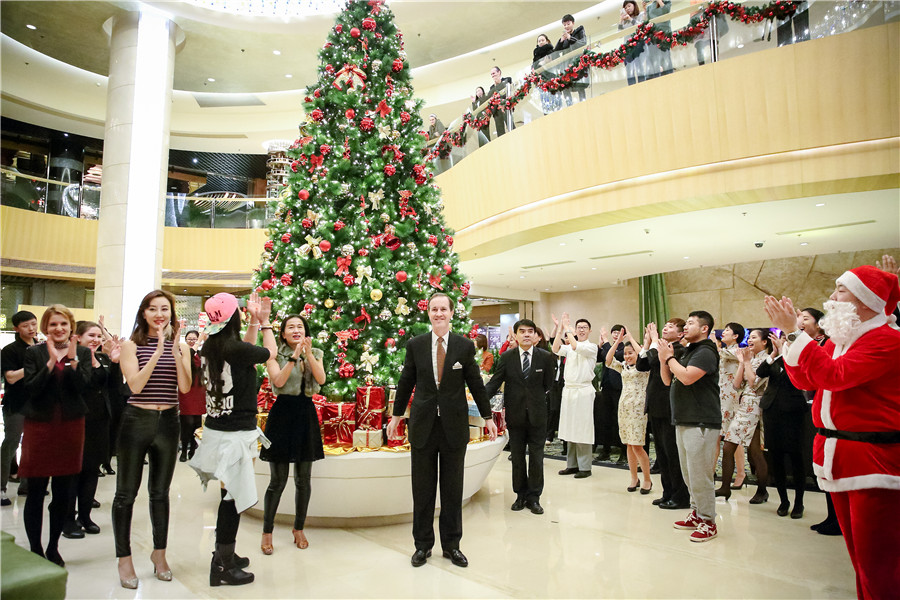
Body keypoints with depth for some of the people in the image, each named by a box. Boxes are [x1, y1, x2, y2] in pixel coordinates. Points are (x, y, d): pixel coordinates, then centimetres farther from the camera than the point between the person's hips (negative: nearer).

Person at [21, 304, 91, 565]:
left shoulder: (82, 353, 5)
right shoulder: (34, 353, 1)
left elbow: (82, 386, -7)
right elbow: (30, 388, -9)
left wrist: (73, 359, -19)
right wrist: (51, 362, -19)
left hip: (70, 426, 1)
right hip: (39, 425, -1)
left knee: (63, 493, 9)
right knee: (36, 492, 4)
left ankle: (53, 547, 24)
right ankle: (35, 549, 19)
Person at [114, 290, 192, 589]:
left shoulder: (180, 347, 4)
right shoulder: (131, 345, -2)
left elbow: (185, 387, -7)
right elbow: (135, 385, -14)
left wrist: (175, 350, -17)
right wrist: (158, 351, -21)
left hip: (168, 422, 2)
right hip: (136, 421, -2)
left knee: (160, 493, 14)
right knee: (126, 493, 6)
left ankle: (159, 552, 29)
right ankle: (124, 558, 21)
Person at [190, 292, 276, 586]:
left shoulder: (209, 347, 4)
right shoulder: (234, 348, -19)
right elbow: (270, 352, -2)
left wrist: (255, 322, 18)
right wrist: (264, 321, 10)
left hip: (216, 429, 8)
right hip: (236, 433, -8)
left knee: (230, 494, 18)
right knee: (233, 497, 3)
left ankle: (225, 553, 32)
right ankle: (222, 566, 13)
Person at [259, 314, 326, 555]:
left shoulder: (315, 353, 9)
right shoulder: (275, 355, -1)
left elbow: (321, 379, -8)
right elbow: (278, 381, -17)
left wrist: (308, 353, -18)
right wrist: (294, 356, -22)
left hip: (306, 415, 3)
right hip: (282, 414, -3)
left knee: (303, 479, 11)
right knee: (278, 480, 1)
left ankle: (299, 528, 28)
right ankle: (267, 532, 20)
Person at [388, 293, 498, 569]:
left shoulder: (465, 346, -1)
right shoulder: (415, 344, 1)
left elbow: (476, 384, 6)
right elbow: (406, 382, 8)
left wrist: (488, 417, 10)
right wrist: (396, 415, 12)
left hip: (455, 426, 0)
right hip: (423, 424, 0)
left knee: (453, 489, 10)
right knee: (422, 488, 9)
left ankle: (451, 545, 27)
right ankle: (423, 544, 26)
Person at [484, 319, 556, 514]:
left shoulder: (545, 357, -3)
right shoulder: (506, 358, -3)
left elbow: (547, 385, 6)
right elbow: (494, 383, -9)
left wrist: (534, 398, 4)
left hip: (536, 415, -1)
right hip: (515, 415, 1)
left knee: (536, 458, 7)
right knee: (517, 458, 13)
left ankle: (533, 497, 22)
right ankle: (520, 495, 28)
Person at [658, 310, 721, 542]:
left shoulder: (706, 352, -11)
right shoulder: (687, 352, 17)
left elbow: (687, 377, -25)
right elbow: (668, 380, 16)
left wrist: (669, 357, -12)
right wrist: (664, 359, 1)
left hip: (701, 423, -9)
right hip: (683, 421, 9)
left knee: (700, 475, -4)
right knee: (689, 473, 16)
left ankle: (708, 521, 8)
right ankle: (696, 513, 28)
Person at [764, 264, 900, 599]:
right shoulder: (838, 341, 14)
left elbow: (834, 374, -24)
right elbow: (803, 380, 11)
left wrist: (795, 332, -21)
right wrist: (790, 332, 4)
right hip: (837, 457, 8)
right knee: (857, 553, 18)